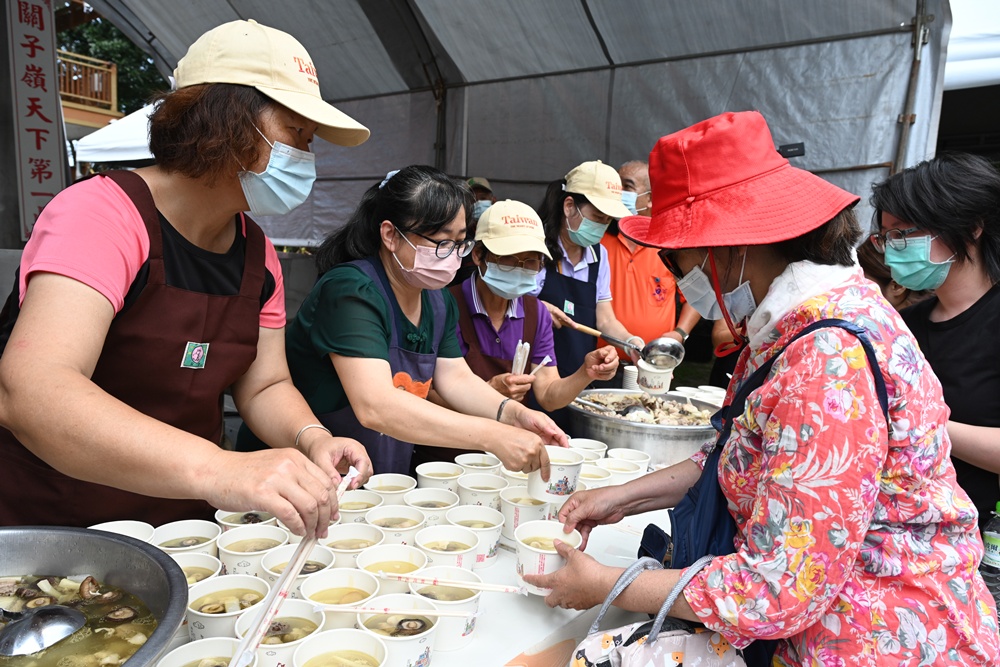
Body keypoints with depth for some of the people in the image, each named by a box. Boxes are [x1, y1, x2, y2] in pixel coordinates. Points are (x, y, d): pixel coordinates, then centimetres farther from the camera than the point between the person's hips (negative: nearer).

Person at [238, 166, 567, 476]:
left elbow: (456, 378, 6)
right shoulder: (351, 292, -23)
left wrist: (513, 413, -14)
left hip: (387, 477, 7)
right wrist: (493, 436, -38)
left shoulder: (439, 301, 5)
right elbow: (375, 406, -34)